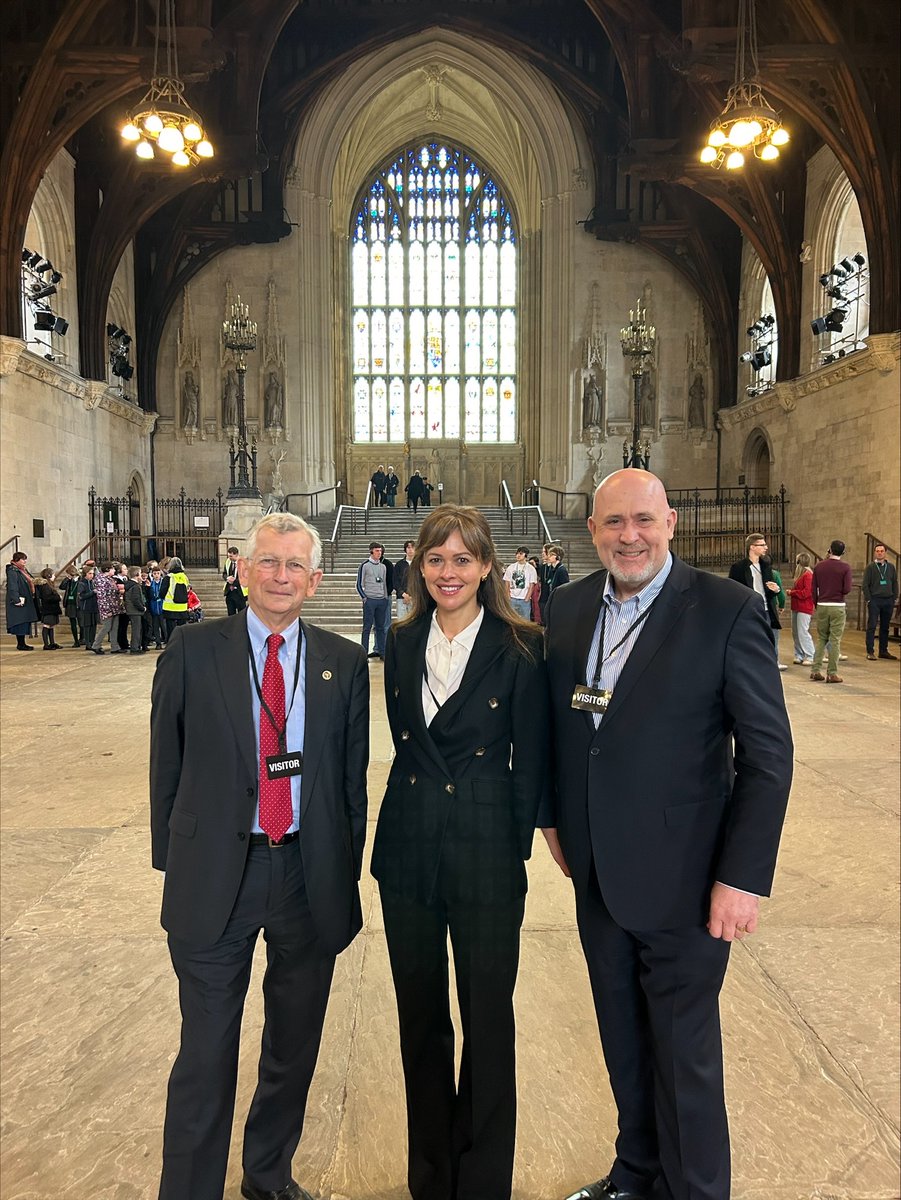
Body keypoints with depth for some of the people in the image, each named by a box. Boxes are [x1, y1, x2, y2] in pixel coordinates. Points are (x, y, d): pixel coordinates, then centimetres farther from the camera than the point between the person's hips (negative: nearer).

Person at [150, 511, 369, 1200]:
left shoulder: (344, 662, 2)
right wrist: (171, 860, 1)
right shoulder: (193, 650, -2)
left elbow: (354, 774, 5)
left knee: (295, 1043, 19)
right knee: (206, 1051, 7)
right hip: (216, 873, -2)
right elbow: (168, 763, 1)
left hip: (310, 874, 3)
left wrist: (347, 870, 6)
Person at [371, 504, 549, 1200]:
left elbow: (530, 760, -5)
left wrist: (517, 845, -4)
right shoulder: (403, 645, 4)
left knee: (488, 1018, 10)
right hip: (407, 851, 4)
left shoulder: (520, 648, -9)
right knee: (419, 1015, 18)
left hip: (487, 854, -4)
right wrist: (418, 809, 9)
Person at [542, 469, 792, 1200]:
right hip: (598, 874, 5)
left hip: (683, 879, -5)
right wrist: (554, 818, 10)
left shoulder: (727, 611, -15)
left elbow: (768, 753, -13)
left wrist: (744, 877, -15)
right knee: (624, 1046, 22)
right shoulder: (566, 610, 1)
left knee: (685, 1055, 12)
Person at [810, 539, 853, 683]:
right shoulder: (845, 568, -6)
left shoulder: (819, 566, 3)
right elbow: (847, 589, -12)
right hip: (838, 607, -3)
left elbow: (813, 589, 4)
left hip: (822, 606, 3)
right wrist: (838, 592, 10)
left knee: (821, 639, 13)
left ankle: (816, 670, 8)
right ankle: (832, 673, 1)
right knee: (835, 640, 1)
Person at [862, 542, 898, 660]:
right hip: (874, 600, -4)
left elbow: (895, 583, 13)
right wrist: (868, 599, -9)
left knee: (885, 627, 10)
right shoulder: (870, 567, -1)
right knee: (871, 626, -4)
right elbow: (865, 585, -2)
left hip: (888, 601, 4)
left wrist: (894, 597, 5)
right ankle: (870, 652, -3)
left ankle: (883, 651, 17)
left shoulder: (891, 566, 9)